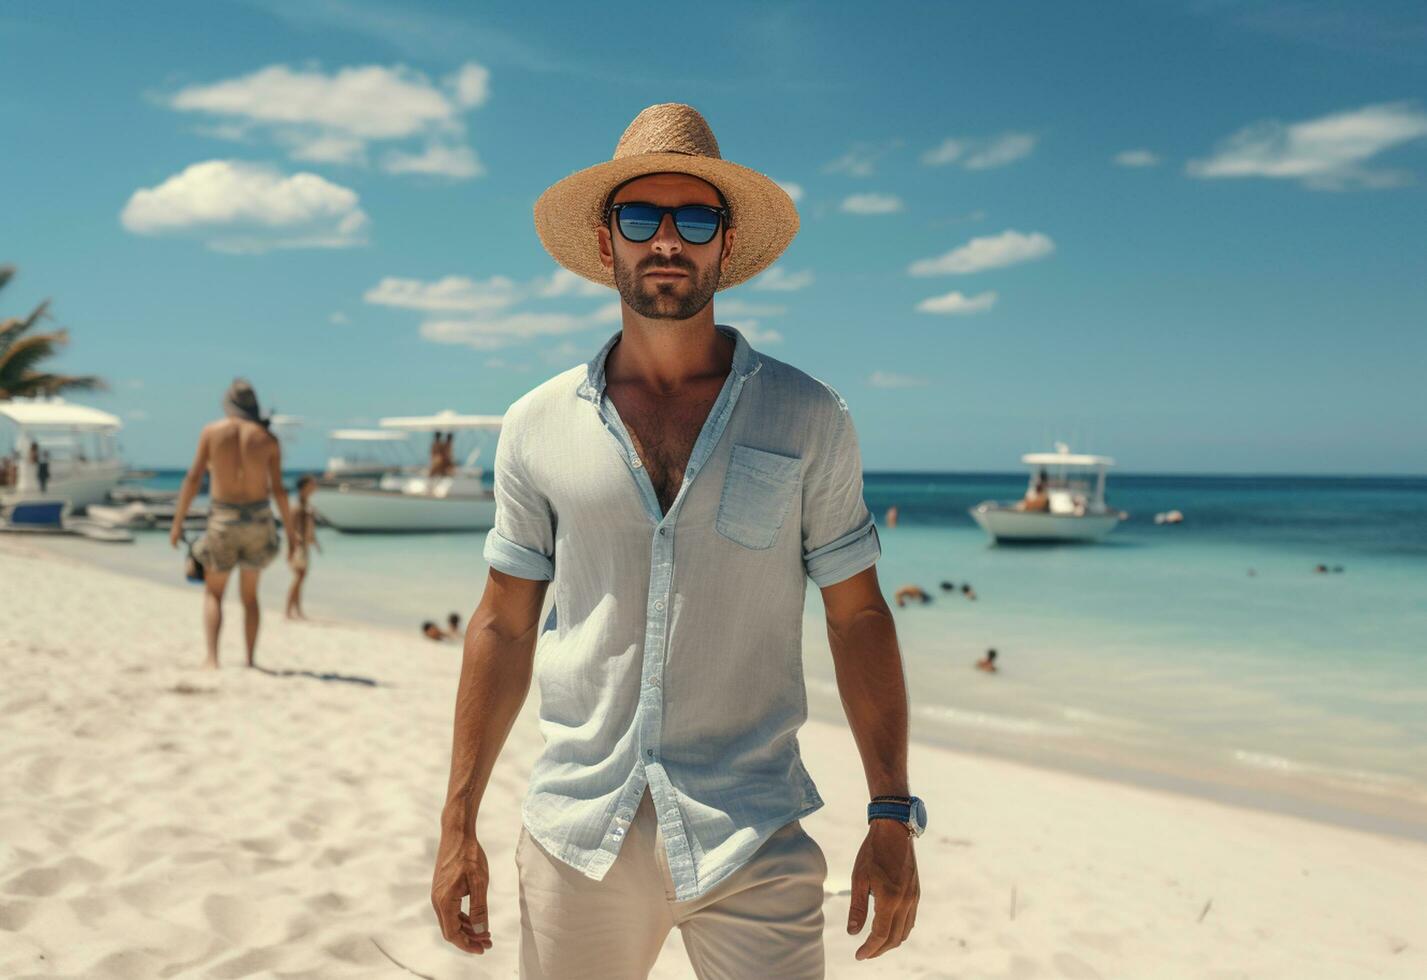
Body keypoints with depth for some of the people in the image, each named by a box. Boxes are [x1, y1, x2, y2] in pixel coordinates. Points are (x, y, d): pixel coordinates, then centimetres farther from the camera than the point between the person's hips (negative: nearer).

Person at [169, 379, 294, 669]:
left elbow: (193, 478, -5)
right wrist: (290, 533, 3)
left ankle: (212, 660, -3)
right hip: (258, 520, 1)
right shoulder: (268, 438, 0)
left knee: (213, 594, 13)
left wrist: (177, 522, 2)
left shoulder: (211, 431, -1)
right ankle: (250, 661, 15)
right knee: (249, 595, 19)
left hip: (223, 521, -1)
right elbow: (278, 489, -3)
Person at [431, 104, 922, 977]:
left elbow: (857, 616, 4)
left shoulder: (809, 418, 0)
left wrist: (892, 816, 0)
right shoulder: (540, 425, 3)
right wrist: (458, 824, 6)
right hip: (577, 838, 2)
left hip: (752, 841, -1)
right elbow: (504, 626, 8)